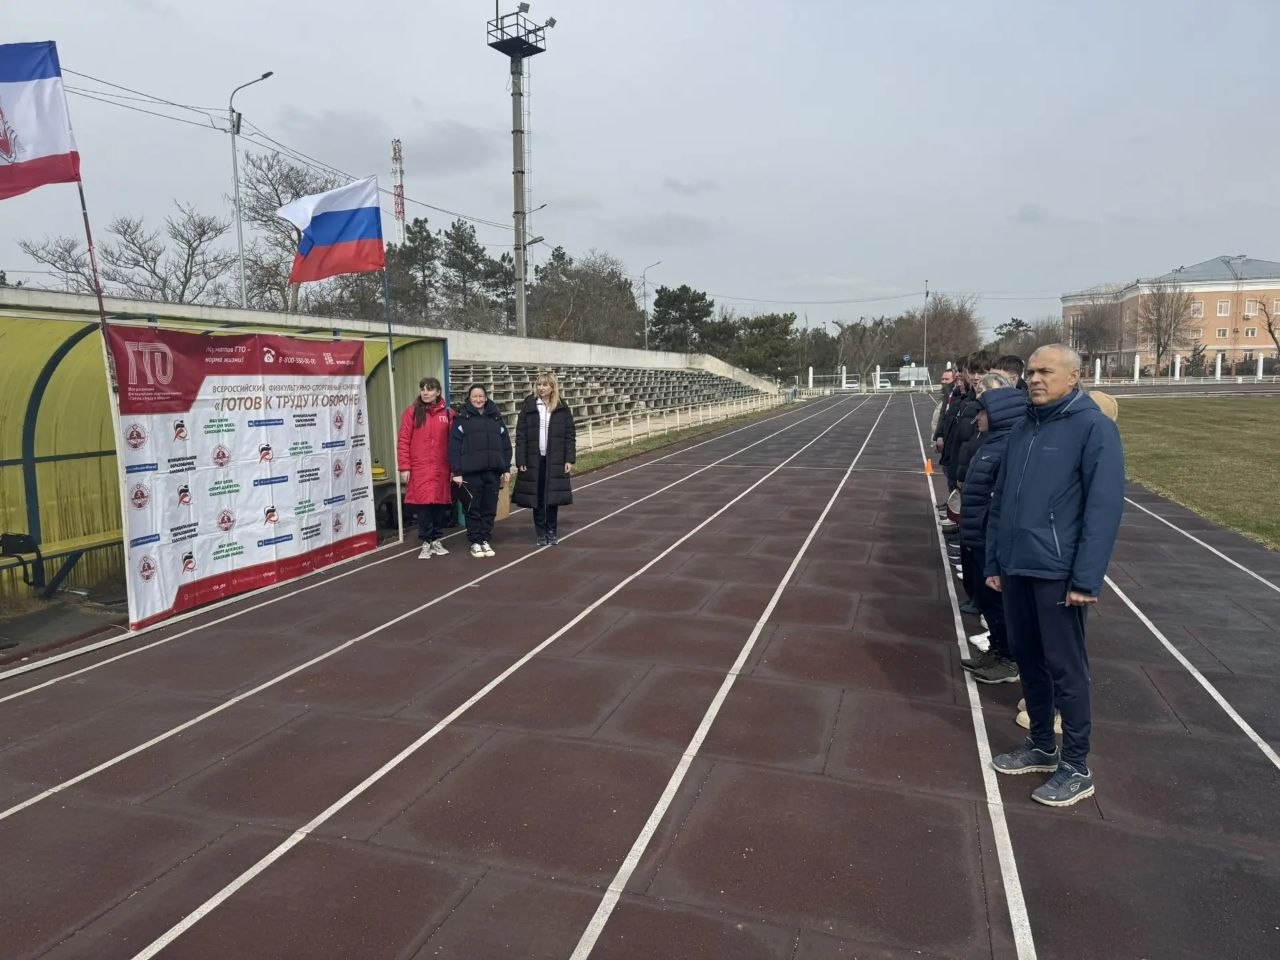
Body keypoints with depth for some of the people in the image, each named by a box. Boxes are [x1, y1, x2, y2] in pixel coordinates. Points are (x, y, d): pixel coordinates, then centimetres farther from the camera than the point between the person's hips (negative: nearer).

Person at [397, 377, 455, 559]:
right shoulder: (412, 412, 1)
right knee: (423, 505, -2)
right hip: (419, 468, -2)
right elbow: (403, 441, -1)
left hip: (441, 468, 2)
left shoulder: (448, 413, 6)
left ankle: (436, 541, 21)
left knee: (440, 504, 6)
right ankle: (426, 543, 9)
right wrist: (404, 467, -6)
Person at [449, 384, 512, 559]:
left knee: (490, 508, 6)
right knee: (473, 508, 2)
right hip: (471, 472, -3)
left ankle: (485, 540, 17)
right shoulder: (462, 419, 1)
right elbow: (454, 447, -3)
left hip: (493, 472, 3)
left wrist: (506, 469, 6)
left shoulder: (496, 417, 11)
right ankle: (475, 542, 11)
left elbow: (506, 445, 12)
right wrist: (457, 472, -9)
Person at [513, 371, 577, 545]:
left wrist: (569, 459, -6)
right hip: (534, 460, 0)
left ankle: (552, 531, 18)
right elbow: (520, 435, -1)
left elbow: (570, 436, 2)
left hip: (555, 460, 0)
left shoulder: (562, 409, 2)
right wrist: (520, 461, -7)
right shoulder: (528, 407, 0)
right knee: (537, 497, 5)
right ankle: (541, 533, 16)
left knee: (553, 496, 5)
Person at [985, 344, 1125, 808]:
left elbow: (1105, 506, -15)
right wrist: (993, 562, 13)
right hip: (1016, 569, 7)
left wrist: (1086, 579, -18)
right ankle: (1041, 746, 33)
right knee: (1028, 659, 16)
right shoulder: (1022, 428, 11)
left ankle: (1076, 767, 19)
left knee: (1065, 668, 4)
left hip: (1058, 573, -6)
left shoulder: (1093, 427, -10)